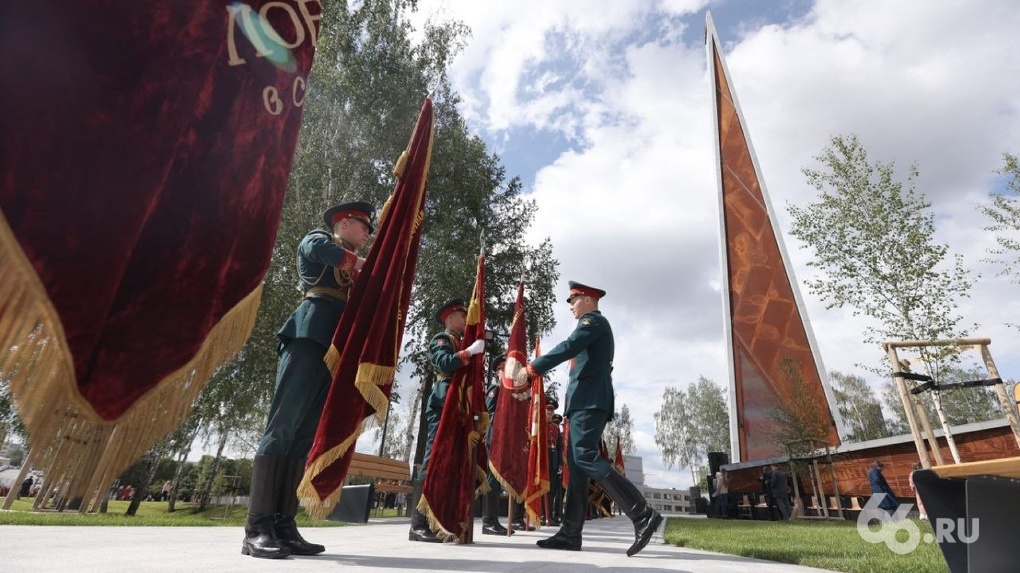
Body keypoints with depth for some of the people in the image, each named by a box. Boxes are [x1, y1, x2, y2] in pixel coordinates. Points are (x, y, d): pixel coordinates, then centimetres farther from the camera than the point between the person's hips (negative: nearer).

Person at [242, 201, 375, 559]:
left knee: (306, 435, 2)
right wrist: (363, 263, -3)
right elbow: (318, 251, -12)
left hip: (337, 350, 7)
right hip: (309, 338, -7)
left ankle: (283, 526, 4)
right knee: (283, 427, -10)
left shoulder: (354, 270, 31)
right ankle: (257, 529, -9)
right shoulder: (317, 239, 13)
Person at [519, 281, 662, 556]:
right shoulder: (594, 325, 27)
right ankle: (570, 533, 7)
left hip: (589, 399, -10)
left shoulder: (594, 320, -3)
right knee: (575, 461, 5)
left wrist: (531, 369, -18)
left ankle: (643, 515, -17)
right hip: (588, 399, 10)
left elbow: (567, 348, -18)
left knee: (585, 456, -17)